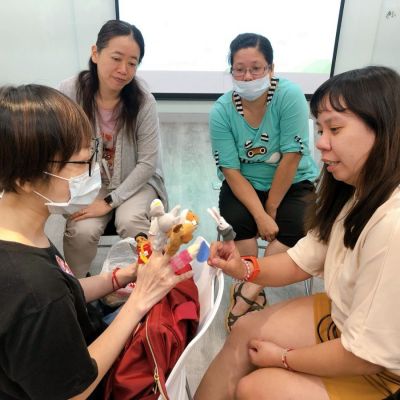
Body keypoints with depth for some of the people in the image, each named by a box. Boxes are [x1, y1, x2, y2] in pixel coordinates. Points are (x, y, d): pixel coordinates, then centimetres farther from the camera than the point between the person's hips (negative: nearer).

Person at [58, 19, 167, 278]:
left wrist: (109, 201, -18)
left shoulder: (143, 100, -17)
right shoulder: (69, 91, -14)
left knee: (131, 222, -29)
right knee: (82, 230, -24)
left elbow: (148, 162, -14)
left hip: (134, 181, -1)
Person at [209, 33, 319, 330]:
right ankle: (255, 293, -9)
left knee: (294, 226, -26)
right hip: (245, 185, 1)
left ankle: (247, 291, -16)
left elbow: (291, 158, -21)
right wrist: (260, 216, -26)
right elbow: (231, 171, -16)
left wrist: (270, 209, -15)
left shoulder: (290, 95, -21)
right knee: (236, 219, -26)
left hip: (293, 183, 0)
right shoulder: (221, 111, -16)